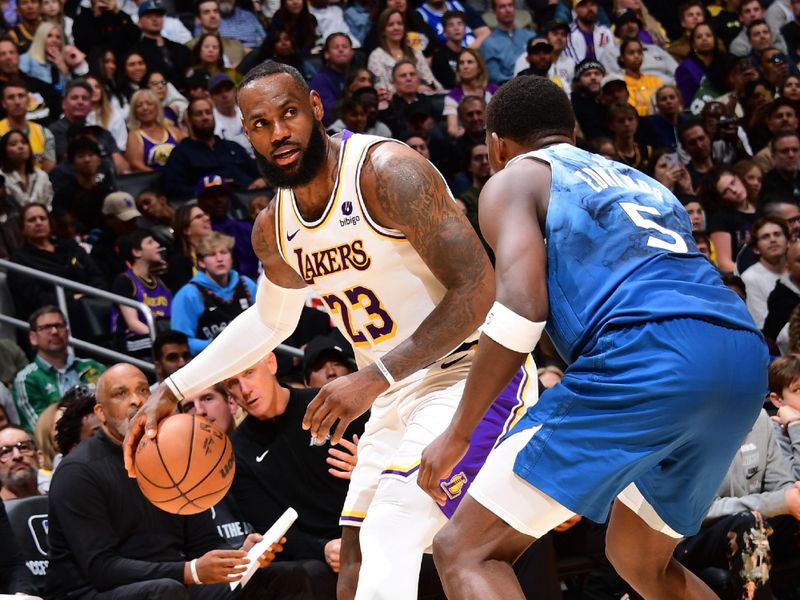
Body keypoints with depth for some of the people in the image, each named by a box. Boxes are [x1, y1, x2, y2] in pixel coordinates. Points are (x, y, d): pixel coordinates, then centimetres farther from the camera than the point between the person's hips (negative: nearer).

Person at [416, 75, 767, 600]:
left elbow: (522, 307, -3)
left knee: (465, 552, -3)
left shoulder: (513, 180, 15)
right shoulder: (640, 182, 36)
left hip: (649, 358, -7)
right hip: (744, 360, 8)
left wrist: (458, 434, 3)